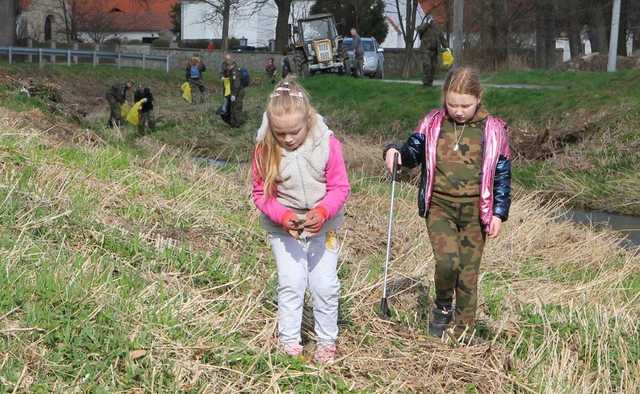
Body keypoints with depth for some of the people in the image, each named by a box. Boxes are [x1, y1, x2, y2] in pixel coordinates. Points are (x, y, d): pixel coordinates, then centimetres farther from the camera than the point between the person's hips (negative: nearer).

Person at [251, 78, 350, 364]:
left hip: (323, 225, 0)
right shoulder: (265, 150, -16)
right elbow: (261, 193, -8)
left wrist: (323, 212, -30)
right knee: (291, 283, -2)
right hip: (283, 226, 0)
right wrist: (283, 216, -24)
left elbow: (339, 187, -12)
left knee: (325, 285, 2)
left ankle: (327, 340, 20)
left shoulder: (327, 144, -18)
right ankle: (288, 340, 14)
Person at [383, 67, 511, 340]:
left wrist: (498, 214, -1)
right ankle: (443, 307, 10)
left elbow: (502, 175, 3)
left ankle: (463, 332, 20)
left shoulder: (493, 130, -2)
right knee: (447, 261, -20)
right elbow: (414, 151, 13)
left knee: (469, 272, 6)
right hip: (439, 207, 0)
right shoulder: (432, 124, 1)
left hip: (474, 212, 0)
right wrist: (396, 153, -11)